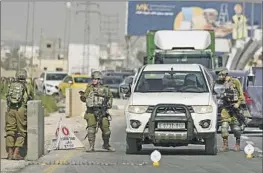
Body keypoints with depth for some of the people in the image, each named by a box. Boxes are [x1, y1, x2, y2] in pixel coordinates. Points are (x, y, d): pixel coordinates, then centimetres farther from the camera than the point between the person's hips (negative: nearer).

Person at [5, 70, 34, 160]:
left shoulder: (11, 85, 17)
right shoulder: (28, 86, 12)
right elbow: (31, 98, 25)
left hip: (10, 109, 2)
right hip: (21, 109, -2)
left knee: (10, 131, 7)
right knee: (21, 132, 4)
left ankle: (10, 153, 5)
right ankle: (16, 153, -4)